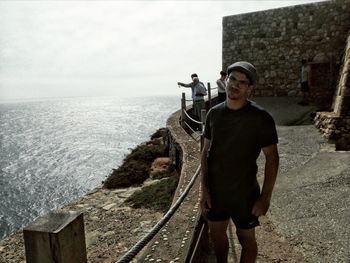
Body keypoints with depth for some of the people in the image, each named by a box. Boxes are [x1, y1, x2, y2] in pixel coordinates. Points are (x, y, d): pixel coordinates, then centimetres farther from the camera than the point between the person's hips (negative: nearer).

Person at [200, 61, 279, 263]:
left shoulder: (261, 118, -15)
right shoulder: (214, 113, -3)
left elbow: (272, 158, -11)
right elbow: (206, 152, 1)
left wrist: (265, 197, -12)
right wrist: (204, 189, -2)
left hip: (244, 193, -4)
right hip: (215, 191, 4)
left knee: (246, 239, 16)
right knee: (217, 235, 22)